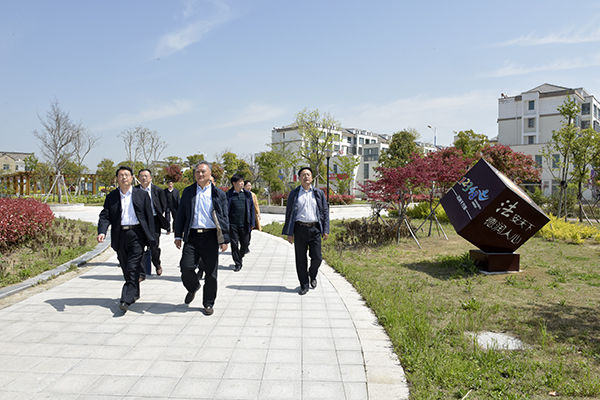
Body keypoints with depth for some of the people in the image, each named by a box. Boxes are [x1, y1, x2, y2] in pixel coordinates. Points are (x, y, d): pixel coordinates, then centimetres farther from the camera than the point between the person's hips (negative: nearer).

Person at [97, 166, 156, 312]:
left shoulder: (142, 195, 5)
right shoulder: (111, 197, 10)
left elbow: (149, 217, 4)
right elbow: (105, 216, 4)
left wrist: (151, 238, -1)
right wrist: (102, 232, -16)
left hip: (137, 235, -3)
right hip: (120, 236, 3)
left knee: (133, 268, -10)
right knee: (126, 269, 13)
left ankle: (126, 300, -12)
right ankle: (135, 294, 31)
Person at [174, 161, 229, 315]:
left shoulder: (218, 194, 6)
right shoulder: (188, 192, 11)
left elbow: (224, 218, 5)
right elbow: (181, 214, 12)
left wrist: (225, 240, -1)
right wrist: (178, 235, 6)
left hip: (211, 237, -1)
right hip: (192, 236, 1)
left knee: (210, 272, 4)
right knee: (186, 267, -7)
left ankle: (208, 303, 21)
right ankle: (193, 288, 26)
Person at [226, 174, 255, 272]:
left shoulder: (247, 194, 6)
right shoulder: (229, 194, 1)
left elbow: (251, 209, 8)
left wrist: (252, 223, 4)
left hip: (244, 225, 2)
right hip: (233, 224, -2)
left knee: (245, 244, 9)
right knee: (234, 244, 2)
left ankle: (240, 256, 36)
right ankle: (238, 263, 14)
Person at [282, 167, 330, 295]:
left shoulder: (319, 193, 10)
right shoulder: (294, 194, 7)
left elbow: (325, 212, 10)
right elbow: (289, 213, 5)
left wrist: (326, 230, 2)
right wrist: (289, 233, -1)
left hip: (315, 229, 1)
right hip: (300, 228, -1)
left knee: (317, 257, -2)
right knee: (301, 259, 3)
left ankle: (312, 275, 29)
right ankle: (304, 285, 17)